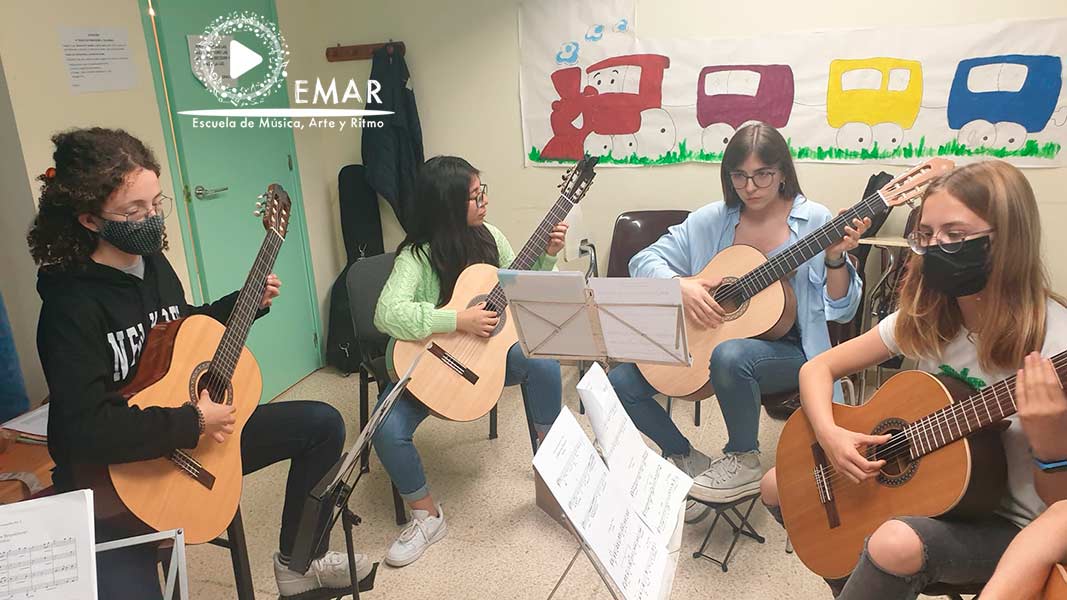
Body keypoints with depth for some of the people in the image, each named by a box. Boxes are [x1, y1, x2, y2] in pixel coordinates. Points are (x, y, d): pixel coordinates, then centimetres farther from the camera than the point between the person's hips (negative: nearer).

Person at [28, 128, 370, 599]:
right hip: (114, 475, -7)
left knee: (322, 423, 5)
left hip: (196, 435, 8)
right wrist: (192, 423, -25)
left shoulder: (153, 262, 1)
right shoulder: (70, 306, -24)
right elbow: (86, 429, -30)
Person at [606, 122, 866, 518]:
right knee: (620, 384, -11)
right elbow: (644, 260, 2)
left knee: (731, 355, -40)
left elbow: (840, 310, -6)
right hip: (704, 342, 4)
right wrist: (679, 285, -17)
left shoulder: (814, 221, -5)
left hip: (787, 350, -4)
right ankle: (689, 461, 13)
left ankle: (743, 461, -10)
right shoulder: (712, 221, 2)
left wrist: (835, 259, -24)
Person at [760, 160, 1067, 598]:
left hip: (1008, 524, -5)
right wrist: (830, 435, -19)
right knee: (777, 488, 2)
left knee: (897, 543, -35)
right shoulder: (924, 317, -6)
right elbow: (818, 368, -1)